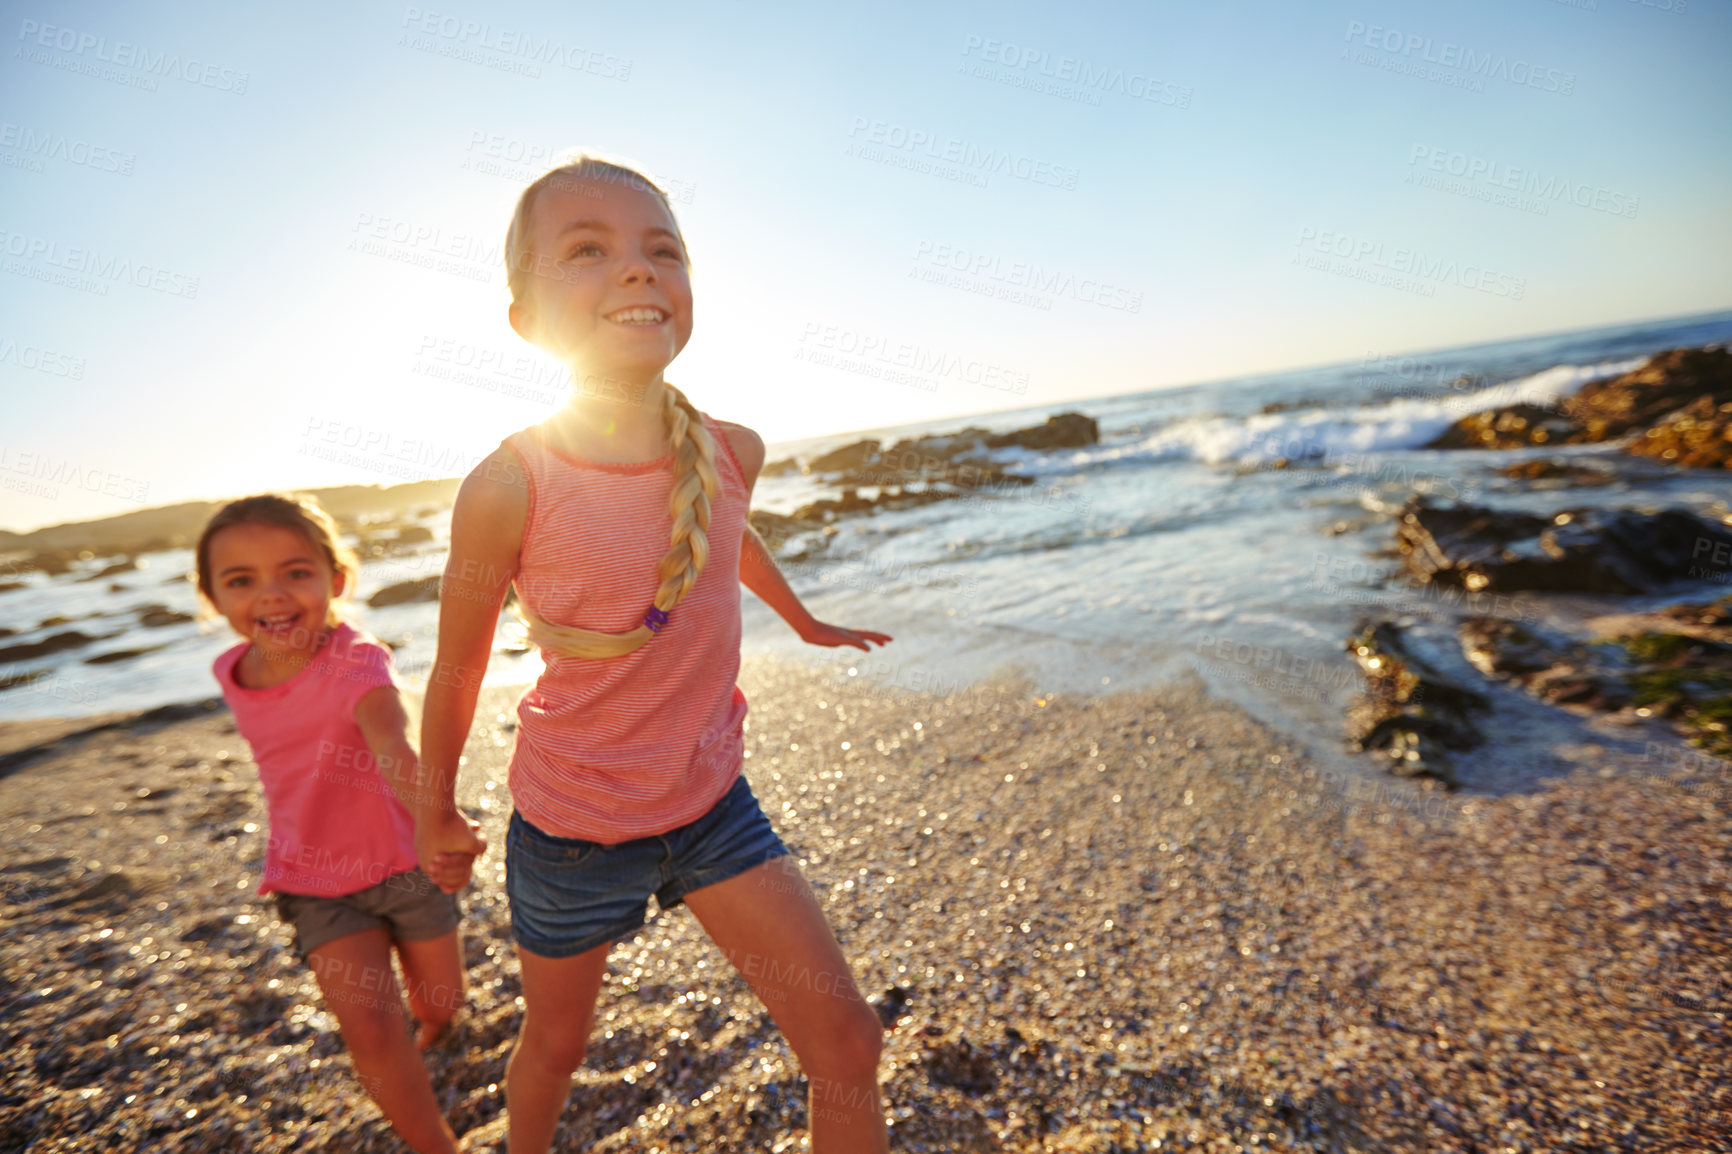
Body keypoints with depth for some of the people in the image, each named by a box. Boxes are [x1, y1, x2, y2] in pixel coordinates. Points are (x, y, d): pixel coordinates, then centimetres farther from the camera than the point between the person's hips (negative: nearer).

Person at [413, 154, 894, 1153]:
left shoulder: (732, 453, -12)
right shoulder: (511, 485, -23)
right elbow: (458, 671, -7)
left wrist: (805, 620, 29)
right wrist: (439, 811, 8)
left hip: (713, 803, 3)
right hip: (570, 826, -2)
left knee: (847, 1043, 3)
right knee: (557, 1042, 25)